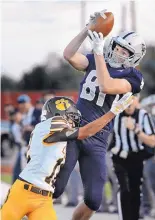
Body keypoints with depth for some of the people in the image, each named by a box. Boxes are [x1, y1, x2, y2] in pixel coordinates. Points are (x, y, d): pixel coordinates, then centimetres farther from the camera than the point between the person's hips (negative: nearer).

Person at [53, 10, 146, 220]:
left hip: (97, 141, -1)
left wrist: (99, 52, -21)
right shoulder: (97, 61, 9)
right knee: (54, 188, -7)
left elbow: (106, 86, -20)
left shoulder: (132, 77, -3)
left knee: (93, 200, -1)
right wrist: (88, 29, -14)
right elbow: (69, 55, -6)